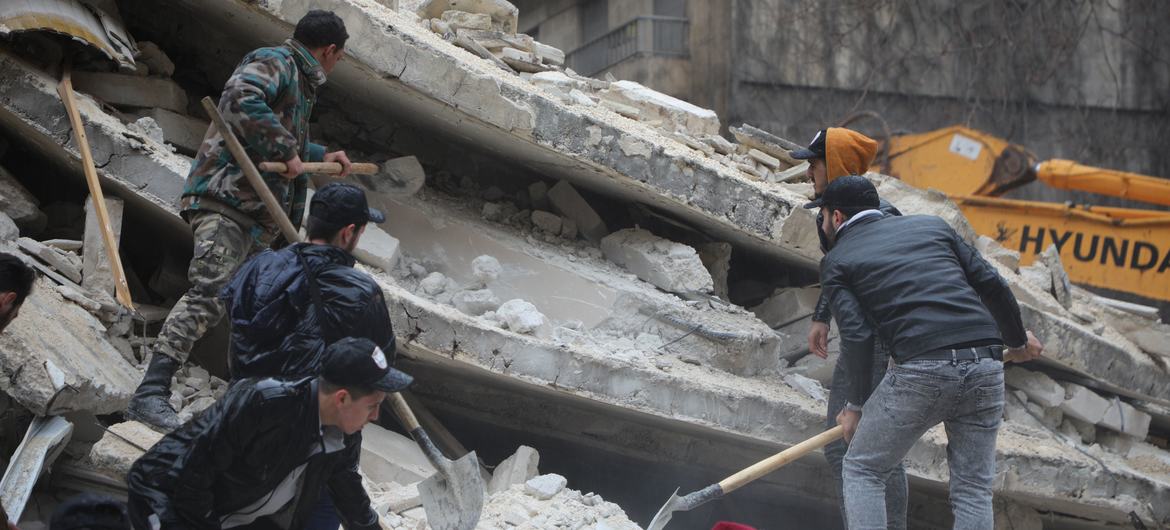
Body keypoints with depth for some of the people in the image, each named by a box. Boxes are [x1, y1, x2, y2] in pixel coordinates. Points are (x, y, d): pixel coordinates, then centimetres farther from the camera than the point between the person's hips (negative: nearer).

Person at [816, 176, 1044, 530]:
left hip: (921, 371, -4)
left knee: (862, 470, 14)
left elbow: (857, 335, -1)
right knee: (974, 488, 13)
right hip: (986, 366, 4)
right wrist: (1017, 339, 30)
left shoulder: (837, 260, 12)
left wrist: (856, 404, 8)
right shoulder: (931, 225, 23)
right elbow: (991, 285, 16)